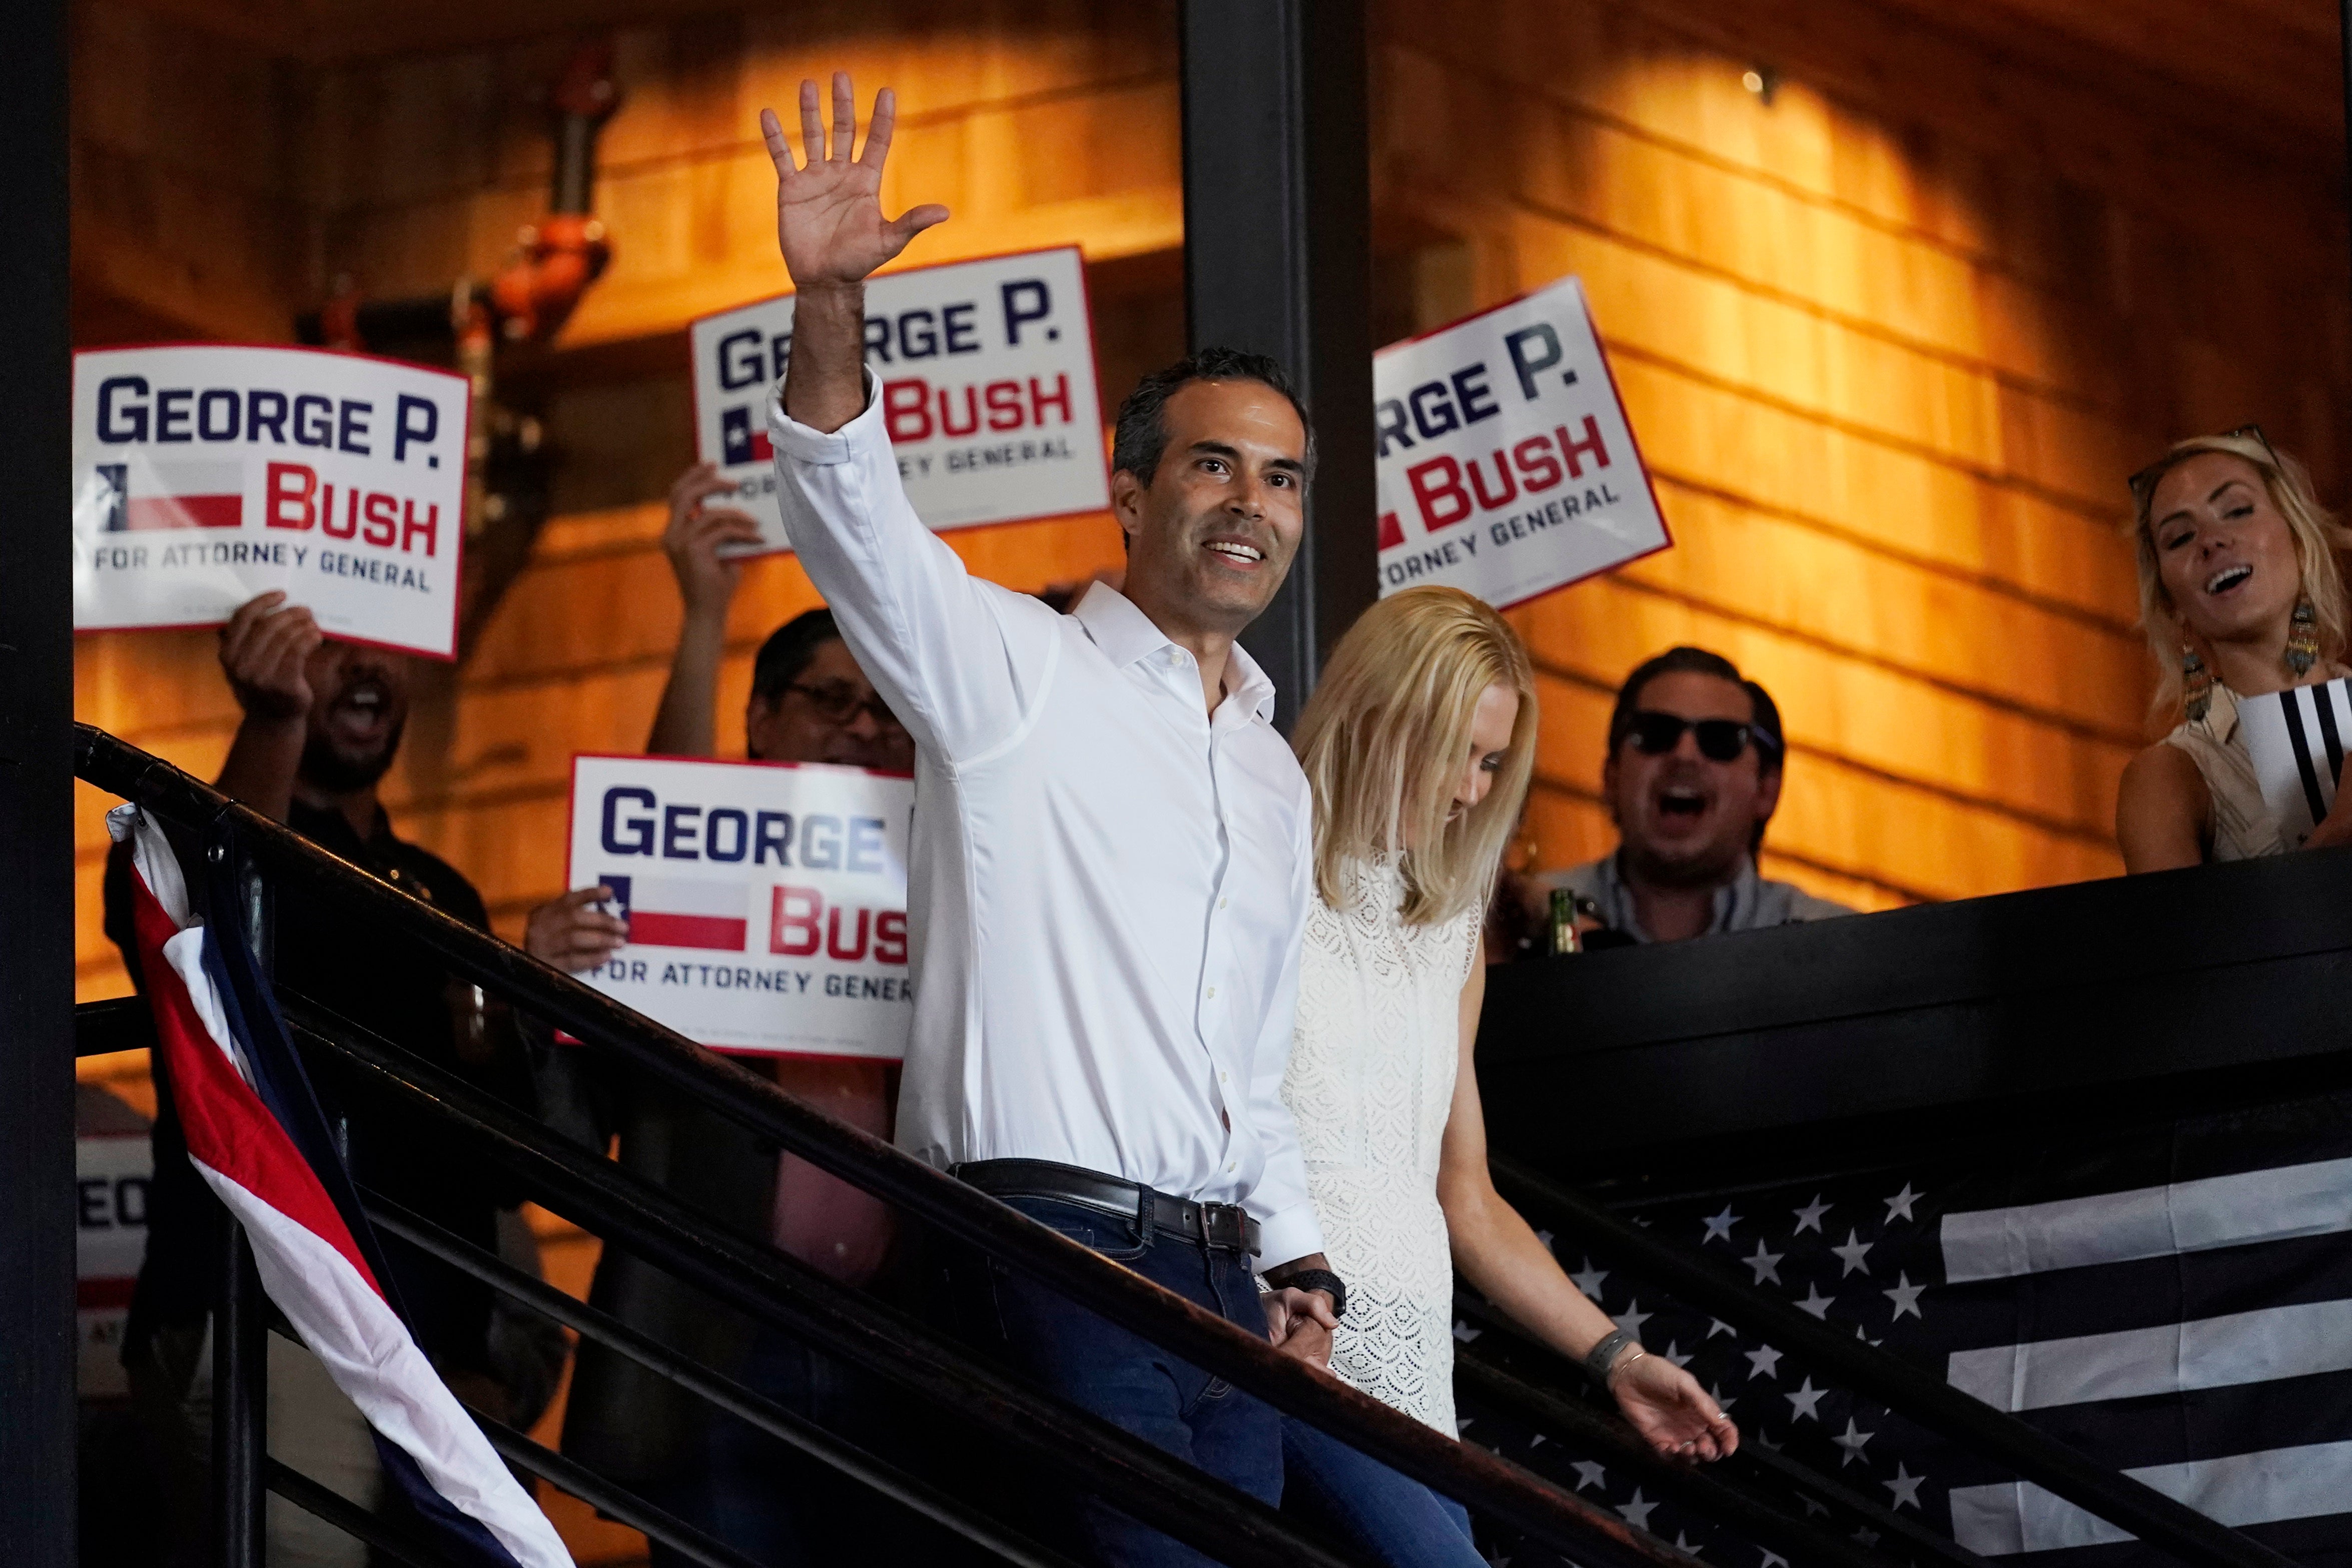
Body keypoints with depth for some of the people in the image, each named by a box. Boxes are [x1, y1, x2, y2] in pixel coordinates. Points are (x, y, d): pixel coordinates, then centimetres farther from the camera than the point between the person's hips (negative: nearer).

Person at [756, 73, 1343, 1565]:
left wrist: (1298, 1260, 16)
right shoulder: (1017, 671, 3)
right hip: (1050, 1252, -7)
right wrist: (830, 302, -32)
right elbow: (853, 514, -15)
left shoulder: (1276, 774, 24)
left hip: (1218, 1274, 7)